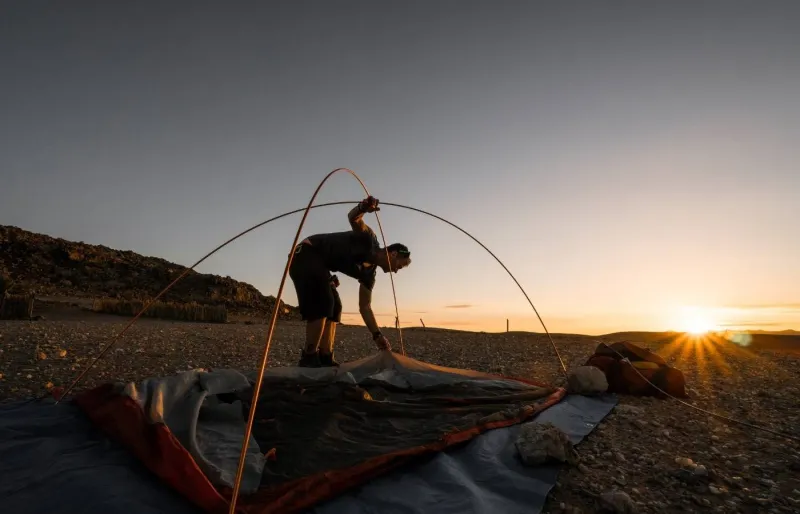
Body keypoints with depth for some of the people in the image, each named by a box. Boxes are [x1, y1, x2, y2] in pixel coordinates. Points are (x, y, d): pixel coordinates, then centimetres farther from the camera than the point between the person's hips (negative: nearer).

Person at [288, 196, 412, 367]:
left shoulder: (369, 274, 8)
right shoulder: (369, 240, -12)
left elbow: (364, 307, 10)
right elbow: (353, 218, -31)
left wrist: (377, 335, 4)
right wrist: (363, 208, -54)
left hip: (318, 265, 10)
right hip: (305, 254, -10)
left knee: (334, 307, 6)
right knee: (321, 302, -19)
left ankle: (324, 358, 6)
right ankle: (309, 358, -13)